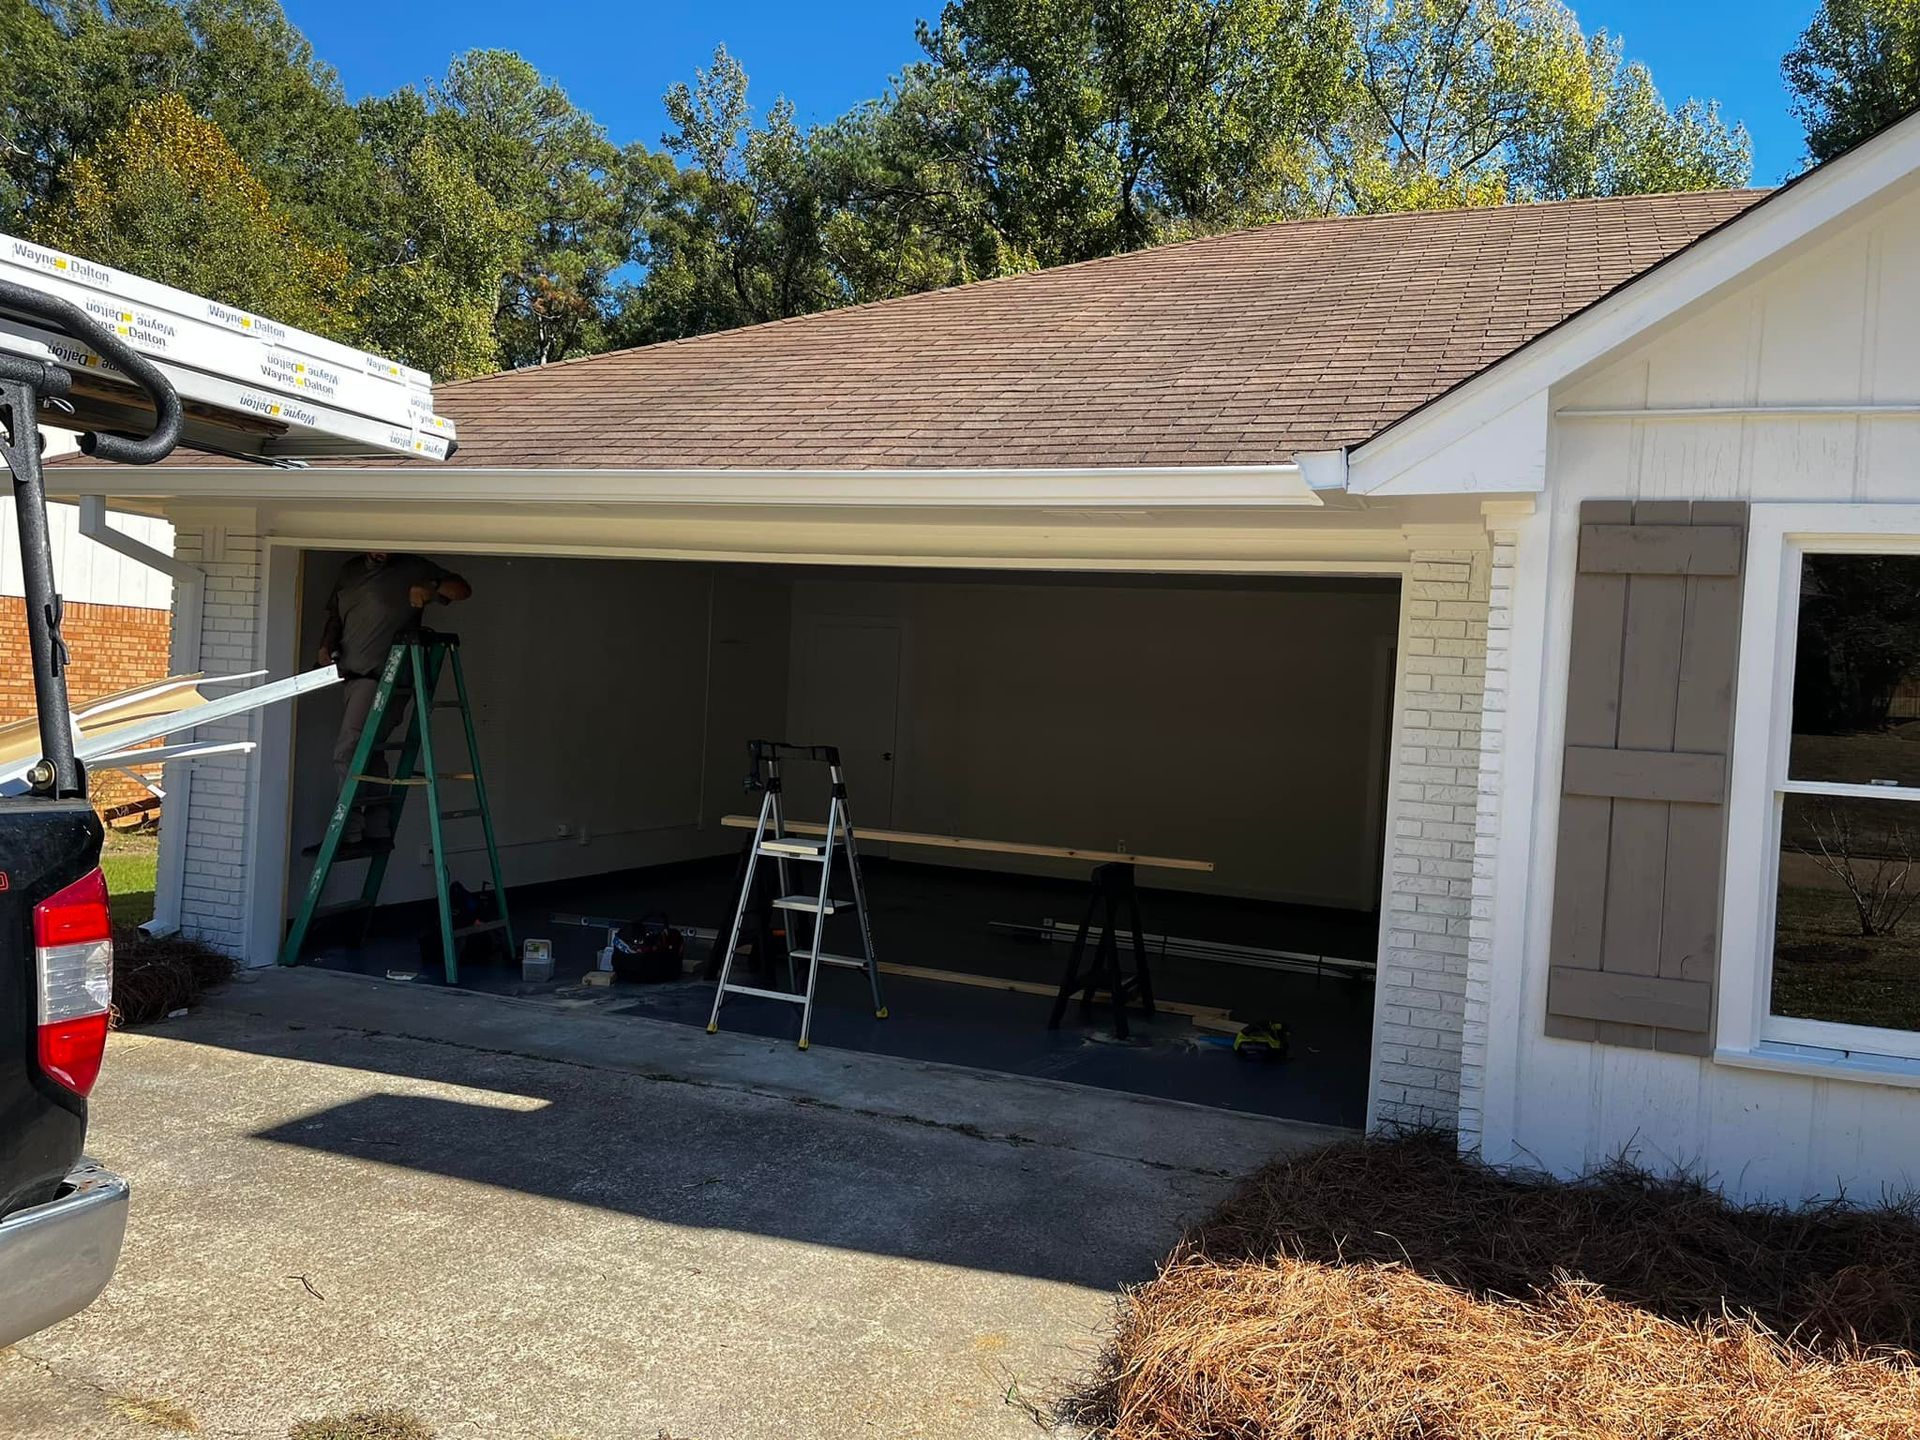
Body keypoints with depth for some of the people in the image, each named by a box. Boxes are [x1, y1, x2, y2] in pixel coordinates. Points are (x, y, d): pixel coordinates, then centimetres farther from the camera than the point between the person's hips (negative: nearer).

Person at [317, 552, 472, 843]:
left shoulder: (413, 569, -1)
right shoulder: (350, 571, 17)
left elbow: (462, 589, -1)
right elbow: (335, 618, 23)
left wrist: (432, 587, -20)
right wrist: (326, 646, 5)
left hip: (385, 677, -7)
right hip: (355, 675, 7)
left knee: (347, 751, -13)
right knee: (368, 752, 10)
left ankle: (350, 832, -10)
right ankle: (377, 830, 16)